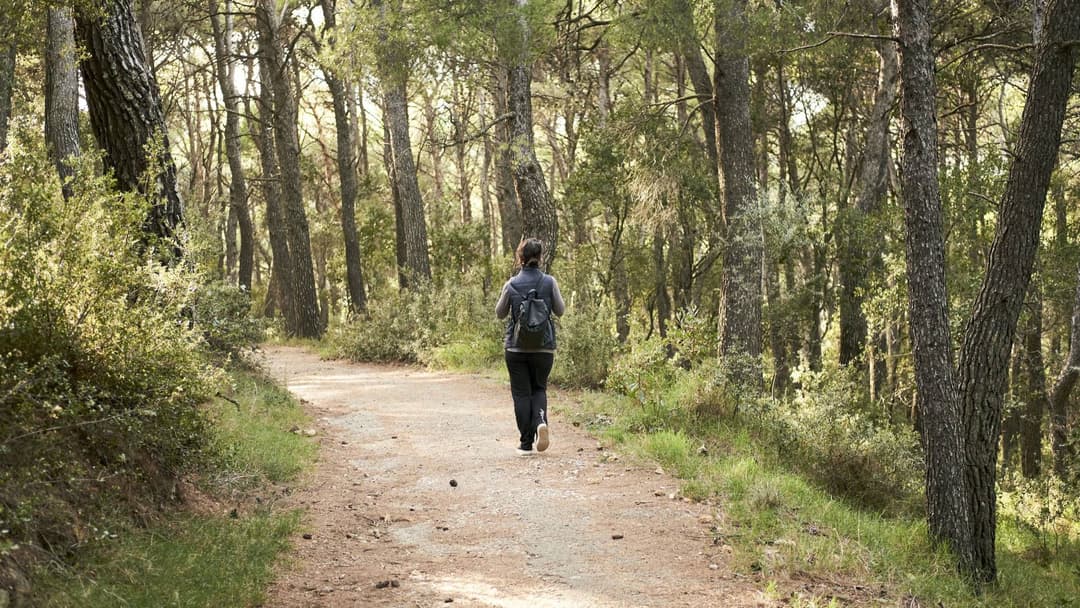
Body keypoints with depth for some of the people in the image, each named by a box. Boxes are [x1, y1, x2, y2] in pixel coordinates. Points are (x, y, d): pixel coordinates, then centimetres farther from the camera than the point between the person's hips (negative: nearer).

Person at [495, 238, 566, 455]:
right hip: (544, 347, 1)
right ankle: (541, 420, -12)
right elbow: (560, 311, 3)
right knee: (539, 388, 17)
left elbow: (500, 314, 5)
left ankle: (527, 442, 5)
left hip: (516, 348, -1)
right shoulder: (549, 282, -6)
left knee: (521, 393, 7)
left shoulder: (511, 284, -7)